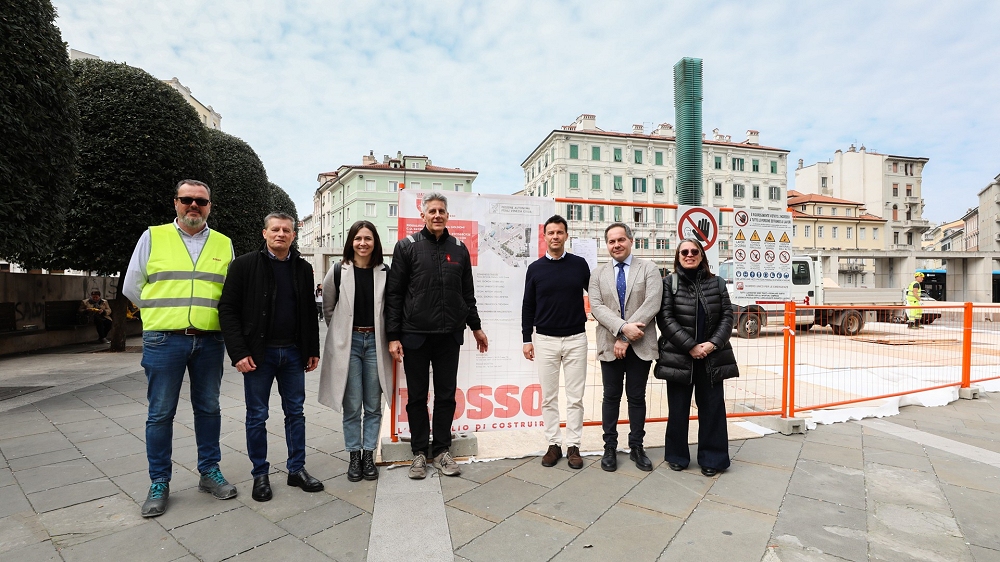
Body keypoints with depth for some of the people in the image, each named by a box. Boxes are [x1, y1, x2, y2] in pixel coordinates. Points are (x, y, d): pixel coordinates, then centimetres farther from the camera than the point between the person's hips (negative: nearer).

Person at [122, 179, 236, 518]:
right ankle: (159, 483, 19)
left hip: (210, 341, 2)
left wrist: (204, 313, 5)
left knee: (208, 408, 10)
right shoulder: (153, 237, 4)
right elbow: (132, 287, 7)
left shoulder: (224, 245, 9)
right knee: (160, 413, 5)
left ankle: (209, 472, 24)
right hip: (163, 341, -1)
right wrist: (166, 314, 7)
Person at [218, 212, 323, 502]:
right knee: (257, 416, 7)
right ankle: (260, 475, 22)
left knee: (295, 413, 10)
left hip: (293, 353, 3)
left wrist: (313, 350, 7)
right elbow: (227, 309, -7)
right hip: (259, 354, -3)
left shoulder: (303, 268, 7)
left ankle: (297, 469, 23)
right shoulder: (245, 265, -4)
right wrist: (239, 352, -14)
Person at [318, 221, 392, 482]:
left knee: (373, 405, 8)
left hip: (375, 342, 1)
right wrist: (341, 333, 10)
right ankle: (354, 456, 21)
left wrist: (390, 338, 5)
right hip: (348, 343, -1)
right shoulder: (338, 272, -2)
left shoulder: (384, 273, -1)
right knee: (352, 406, 5)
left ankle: (369, 455, 22)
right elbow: (328, 309, 9)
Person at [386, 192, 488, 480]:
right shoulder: (407, 246, -1)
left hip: (450, 336, 3)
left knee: (446, 395, 10)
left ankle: (441, 450, 24)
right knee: (417, 396, 8)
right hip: (415, 335, -2)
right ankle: (419, 452, 23)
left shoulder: (459, 248, 8)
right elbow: (393, 294, -3)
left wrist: (476, 326, 18)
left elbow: (467, 293, 16)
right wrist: (393, 336, -8)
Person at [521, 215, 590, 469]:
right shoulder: (535, 268, 2)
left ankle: (573, 446, 17)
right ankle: (554, 445, 20)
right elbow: (528, 306, 6)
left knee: (575, 397, 5)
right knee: (548, 397, 7)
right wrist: (527, 339, 3)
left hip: (575, 339, 0)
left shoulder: (579, 264, 1)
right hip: (545, 340, 1)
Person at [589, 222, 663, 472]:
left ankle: (636, 447, 23)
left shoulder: (649, 269, 1)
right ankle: (610, 447, 21)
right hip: (610, 345, 1)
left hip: (640, 346, -1)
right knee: (611, 397, 9)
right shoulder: (598, 273, 8)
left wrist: (626, 338, -16)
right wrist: (623, 327, -21)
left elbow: (652, 304, -11)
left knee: (637, 397, 9)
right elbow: (596, 307, -4)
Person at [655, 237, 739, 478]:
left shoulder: (716, 283, 8)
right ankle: (677, 456, 22)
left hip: (712, 357, 2)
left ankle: (712, 458, 20)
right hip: (678, 357, -2)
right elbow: (665, 319, -8)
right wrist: (690, 346, -14)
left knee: (712, 408, 6)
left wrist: (713, 343, -11)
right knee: (678, 409, 7)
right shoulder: (668, 283, 0)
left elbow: (727, 316, 4)